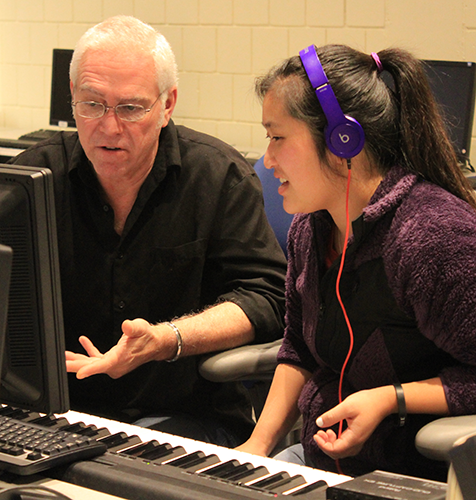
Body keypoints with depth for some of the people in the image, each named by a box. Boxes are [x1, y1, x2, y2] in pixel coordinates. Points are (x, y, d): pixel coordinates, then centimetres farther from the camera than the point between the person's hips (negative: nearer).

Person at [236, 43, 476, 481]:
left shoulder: (438, 233, -23)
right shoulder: (309, 229, 6)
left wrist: (390, 398, -22)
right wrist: (260, 442, 8)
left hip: (412, 477, -8)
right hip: (320, 456, 8)